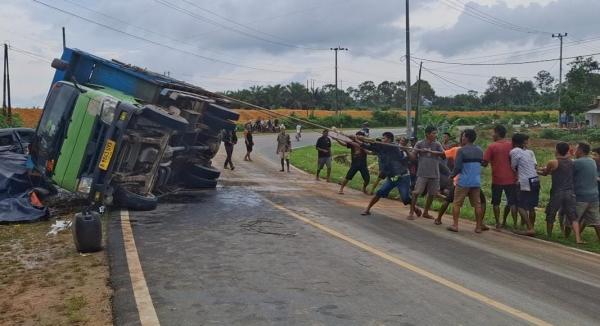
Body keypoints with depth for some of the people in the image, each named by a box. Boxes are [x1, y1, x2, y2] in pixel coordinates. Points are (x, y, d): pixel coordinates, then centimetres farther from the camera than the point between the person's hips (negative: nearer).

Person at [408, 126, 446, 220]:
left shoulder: (437, 144, 4)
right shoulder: (419, 144, -1)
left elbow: (444, 156, -10)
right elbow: (413, 157, -3)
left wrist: (430, 151, -19)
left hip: (434, 174, 3)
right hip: (422, 173, -3)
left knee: (431, 194, 10)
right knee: (416, 192, -8)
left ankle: (426, 212, 26)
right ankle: (411, 212, 4)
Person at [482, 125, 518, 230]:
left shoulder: (492, 146, -8)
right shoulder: (511, 145, 2)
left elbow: (485, 163, -10)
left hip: (497, 179, -2)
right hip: (511, 178, 2)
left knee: (496, 202, 10)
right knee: (512, 202, 8)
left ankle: (498, 223, 9)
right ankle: (515, 224, 3)